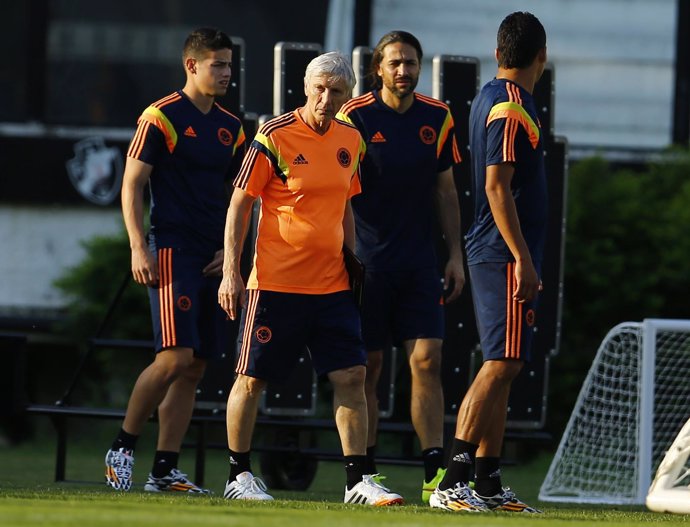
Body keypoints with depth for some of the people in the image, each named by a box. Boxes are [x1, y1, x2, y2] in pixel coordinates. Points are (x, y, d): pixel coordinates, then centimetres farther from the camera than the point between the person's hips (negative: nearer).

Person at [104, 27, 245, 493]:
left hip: (213, 258, 7)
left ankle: (165, 469, 6)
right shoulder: (161, 117, -5)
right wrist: (139, 247, -14)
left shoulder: (230, 128, 15)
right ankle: (123, 447, 0)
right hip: (172, 251, -7)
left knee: (195, 366, 3)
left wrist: (229, 249, 7)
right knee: (176, 357, -16)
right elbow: (132, 184, -6)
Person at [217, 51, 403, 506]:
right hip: (275, 281, -5)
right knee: (253, 379, 2)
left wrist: (352, 261, 17)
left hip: (332, 283, 5)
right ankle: (239, 476, 15)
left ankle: (358, 480, 2)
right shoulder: (274, 138, -9)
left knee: (351, 377, -1)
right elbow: (240, 205, -6)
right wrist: (231, 272, -10)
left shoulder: (350, 140, 8)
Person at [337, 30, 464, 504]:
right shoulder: (354, 118, -4)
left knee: (428, 360, -5)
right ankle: (364, 473, 8)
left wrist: (455, 255, 10)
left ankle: (436, 474, -6)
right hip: (368, 263, -3)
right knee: (366, 367, 1)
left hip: (420, 264, 3)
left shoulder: (437, 119, 8)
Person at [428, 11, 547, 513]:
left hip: (493, 255, 10)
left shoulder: (492, 99, 16)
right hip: (506, 254, -10)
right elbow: (496, 186, -19)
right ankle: (452, 483, -17)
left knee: (503, 366, 11)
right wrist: (523, 258, -20)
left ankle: (488, 484, 14)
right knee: (501, 363, -12)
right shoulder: (511, 108, -13)